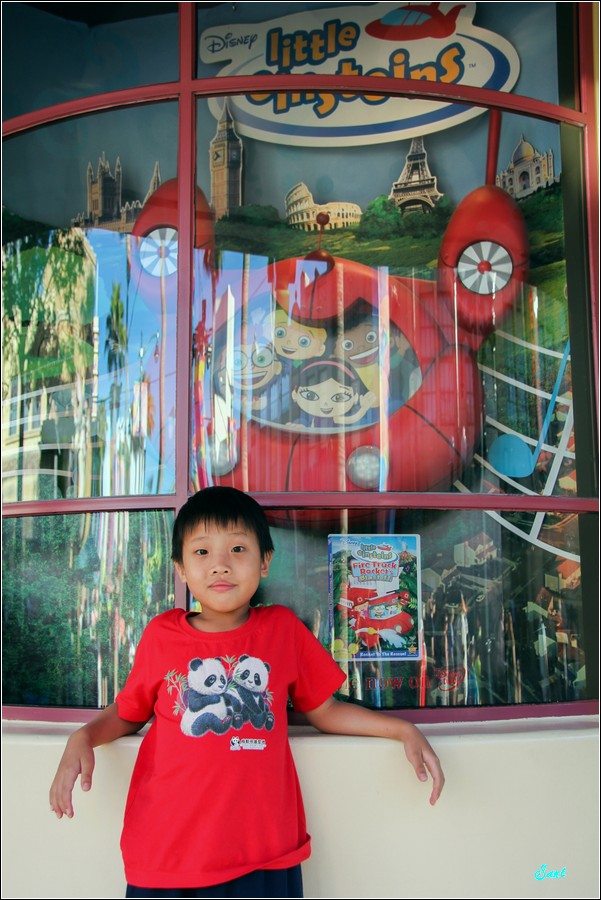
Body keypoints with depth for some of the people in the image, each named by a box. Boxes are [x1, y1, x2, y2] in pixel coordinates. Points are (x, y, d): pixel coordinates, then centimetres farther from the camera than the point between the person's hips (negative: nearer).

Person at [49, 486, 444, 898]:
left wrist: (404, 730, 2)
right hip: (165, 856, 1)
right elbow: (127, 712, 14)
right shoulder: (161, 634, -1)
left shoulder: (284, 629, 0)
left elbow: (325, 711, 10)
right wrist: (82, 739, -4)